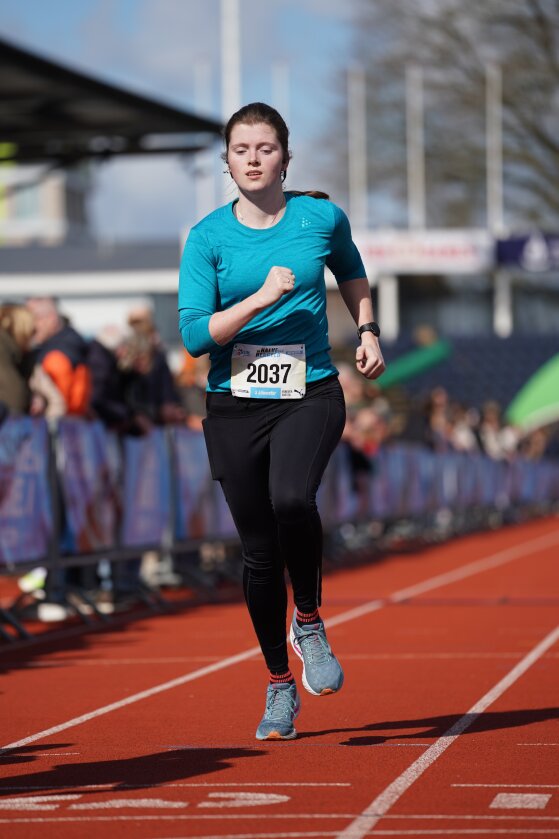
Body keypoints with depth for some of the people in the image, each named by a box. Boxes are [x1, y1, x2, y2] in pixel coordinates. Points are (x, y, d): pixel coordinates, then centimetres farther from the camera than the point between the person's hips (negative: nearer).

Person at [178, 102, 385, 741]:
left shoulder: (321, 218, 2)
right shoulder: (207, 237, -2)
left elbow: (352, 274, 25)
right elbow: (194, 335, -9)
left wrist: (367, 332, 13)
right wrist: (262, 298, -19)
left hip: (310, 395, -1)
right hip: (235, 406, 1)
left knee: (291, 500, -30)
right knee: (259, 551, 4)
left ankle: (308, 621, -4)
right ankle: (279, 686, 21)